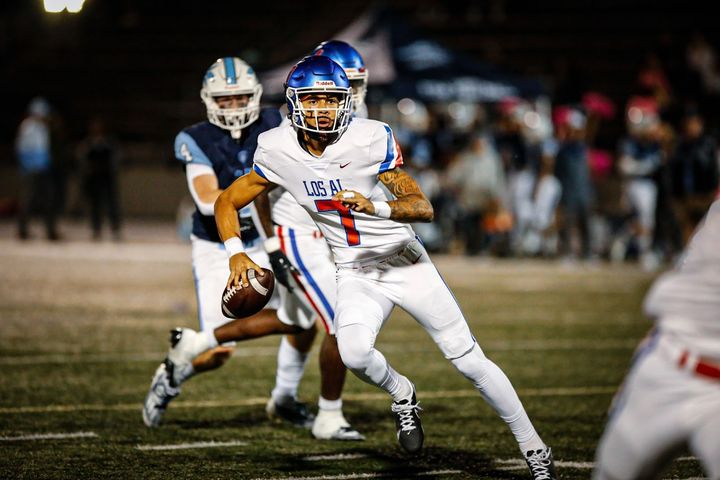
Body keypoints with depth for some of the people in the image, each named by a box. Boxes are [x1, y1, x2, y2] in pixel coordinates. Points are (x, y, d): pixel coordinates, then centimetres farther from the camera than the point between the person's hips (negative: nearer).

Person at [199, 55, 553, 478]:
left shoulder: (371, 139, -20)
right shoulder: (278, 150, -9)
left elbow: (423, 208, -22)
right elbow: (227, 202, 1)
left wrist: (375, 207, -41)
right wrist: (237, 255, -16)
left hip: (404, 261, -2)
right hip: (356, 274, 2)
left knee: (469, 359, -2)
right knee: (354, 353, -26)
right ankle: (402, 395, 8)